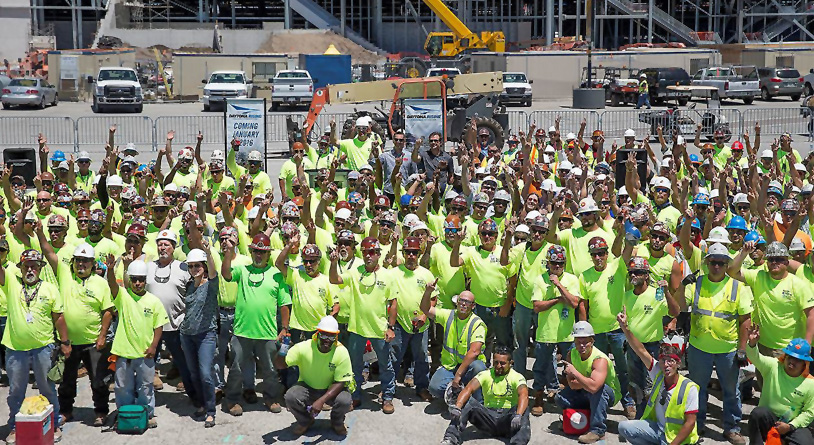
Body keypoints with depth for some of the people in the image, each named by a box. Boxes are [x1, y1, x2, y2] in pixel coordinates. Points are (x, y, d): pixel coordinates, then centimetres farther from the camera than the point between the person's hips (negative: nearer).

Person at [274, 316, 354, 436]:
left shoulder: (341, 352, -21)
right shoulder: (303, 348, -19)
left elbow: (340, 382, -19)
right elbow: (280, 365, -16)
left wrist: (321, 400, -33)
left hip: (331, 390, -1)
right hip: (307, 387, 1)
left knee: (345, 401, -32)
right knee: (290, 397, -30)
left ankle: (337, 422, 7)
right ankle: (305, 421, 5)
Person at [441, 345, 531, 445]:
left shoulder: (517, 377, -4)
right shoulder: (486, 375, 3)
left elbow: (523, 395, -24)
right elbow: (469, 389, -14)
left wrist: (518, 416, -44)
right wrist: (456, 407, -33)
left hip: (507, 419, -2)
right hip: (489, 417, 2)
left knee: (524, 410, -32)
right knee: (466, 401, -19)